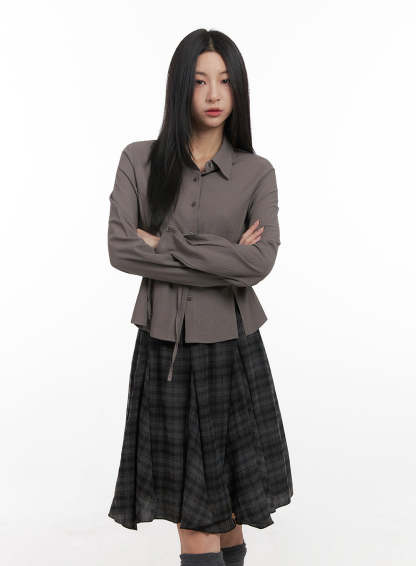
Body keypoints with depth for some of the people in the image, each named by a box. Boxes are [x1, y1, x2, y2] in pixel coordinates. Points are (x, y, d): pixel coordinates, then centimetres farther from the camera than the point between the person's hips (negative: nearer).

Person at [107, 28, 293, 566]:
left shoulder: (257, 172, -2)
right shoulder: (139, 161, -1)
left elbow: (259, 262, -16)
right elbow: (120, 250, -11)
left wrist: (162, 244, -15)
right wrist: (222, 262, -14)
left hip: (231, 348, 0)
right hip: (163, 347, 0)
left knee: (230, 495, 12)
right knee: (188, 503, 6)